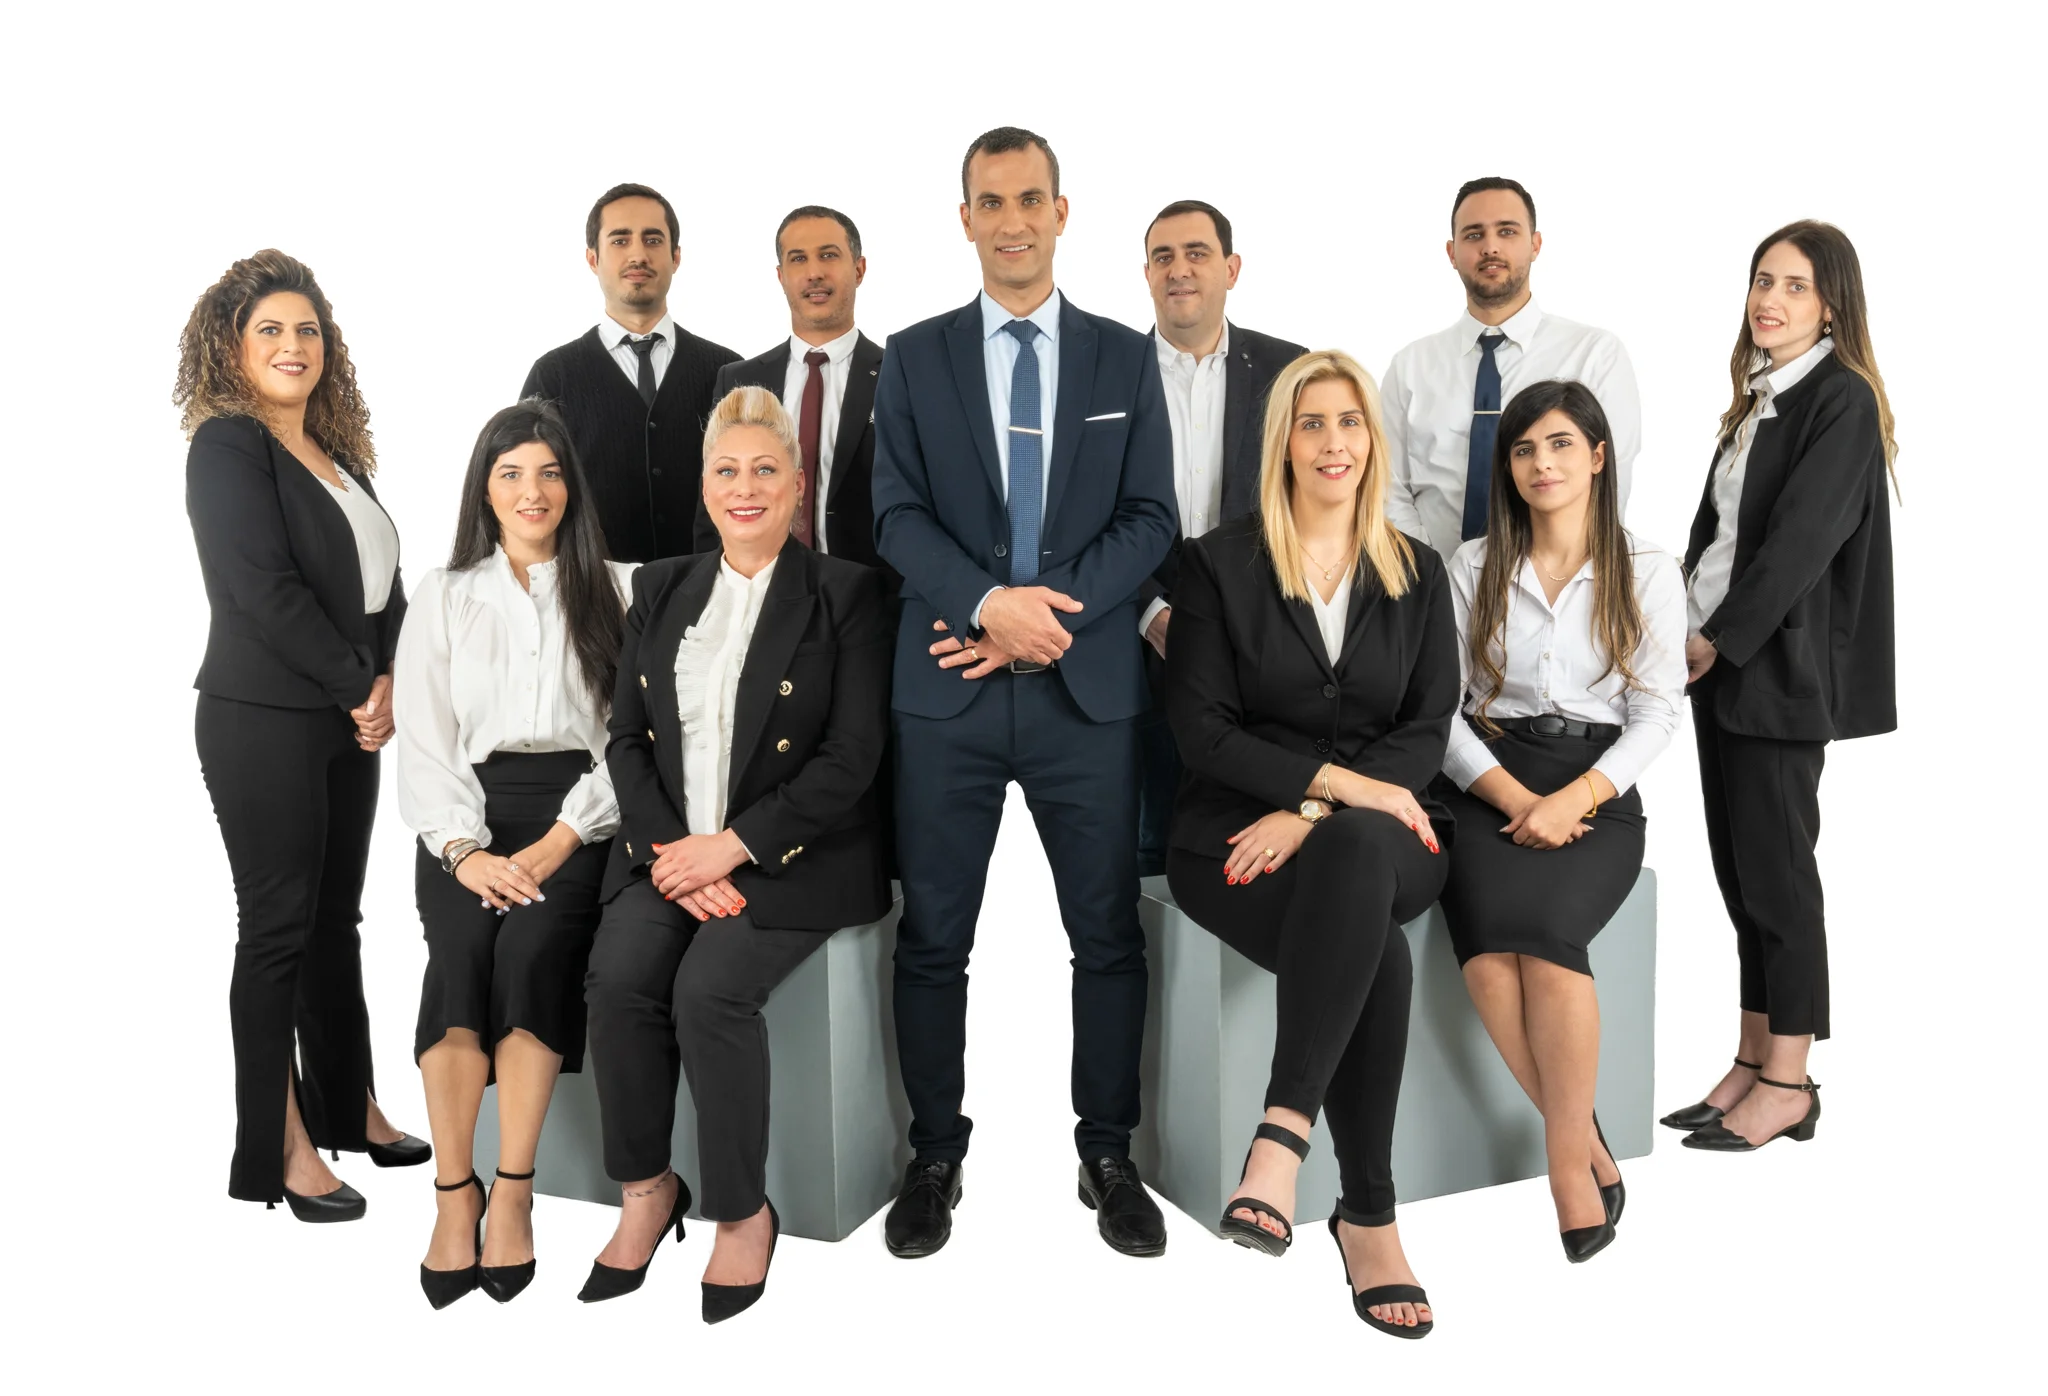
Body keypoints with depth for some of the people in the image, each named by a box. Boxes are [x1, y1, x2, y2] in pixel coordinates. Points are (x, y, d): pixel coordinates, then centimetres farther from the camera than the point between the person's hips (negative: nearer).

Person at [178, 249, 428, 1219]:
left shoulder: (335, 452, 14)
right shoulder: (226, 446, -7)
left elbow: (384, 583, 13)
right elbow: (263, 589, -17)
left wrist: (387, 683, -2)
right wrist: (360, 686, -12)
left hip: (349, 722, 7)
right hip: (263, 724, -7)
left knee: (336, 918, 13)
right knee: (278, 926, -1)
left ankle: (350, 1110, 24)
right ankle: (280, 1150, 8)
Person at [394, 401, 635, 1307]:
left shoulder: (614, 590, 10)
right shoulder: (443, 597, 15)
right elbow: (424, 743, 6)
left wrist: (557, 845, -12)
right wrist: (465, 852, -10)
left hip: (577, 814, -1)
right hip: (469, 816, 1)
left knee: (531, 948, -29)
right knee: (462, 953, -27)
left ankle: (513, 1194, -20)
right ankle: (454, 1196, -19)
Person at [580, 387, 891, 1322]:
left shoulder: (845, 594, 0)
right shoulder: (660, 591, 14)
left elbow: (852, 755, -8)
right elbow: (626, 737, 9)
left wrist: (733, 845, -15)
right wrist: (671, 852, -8)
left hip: (792, 853, -4)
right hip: (672, 845, 4)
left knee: (711, 988, -27)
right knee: (619, 974, -22)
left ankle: (743, 1211, -6)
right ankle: (646, 1191, -1)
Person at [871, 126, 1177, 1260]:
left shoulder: (1125, 357, 9)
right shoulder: (915, 357, 8)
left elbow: (1150, 517, 2)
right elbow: (898, 516, -1)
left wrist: (1052, 616, -12)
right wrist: (988, 602, -18)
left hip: (1088, 687, 1)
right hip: (947, 690, 0)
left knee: (1108, 934, 7)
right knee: (933, 937, 6)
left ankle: (1108, 1157, 23)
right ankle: (935, 1157, 22)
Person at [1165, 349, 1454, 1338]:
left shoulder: (1418, 572, 14)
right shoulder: (1219, 563, 5)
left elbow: (1428, 731, 4)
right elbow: (1201, 729, -2)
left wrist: (1312, 815, -13)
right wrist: (1337, 779, -15)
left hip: (1379, 832, 2)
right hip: (1236, 831, -1)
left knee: (1356, 852, -38)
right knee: (1377, 950, -33)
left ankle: (1283, 1131, -36)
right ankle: (1368, 1214, -24)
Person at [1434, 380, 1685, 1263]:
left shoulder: (1647, 571, 8)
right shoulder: (1473, 566, 10)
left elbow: (1656, 714, 1)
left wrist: (1573, 799, -14)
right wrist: (1514, 798, -11)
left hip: (1597, 791, -1)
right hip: (1488, 785, 1)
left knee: (1544, 935, -31)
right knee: (1488, 946, -28)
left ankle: (1565, 1155, -15)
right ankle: (1589, 1146, -13)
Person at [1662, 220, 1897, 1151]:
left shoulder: (1842, 401, -8)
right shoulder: (1757, 398, 16)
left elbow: (1801, 537, -16)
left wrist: (1722, 640, -13)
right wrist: (1689, 629, 5)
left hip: (1779, 660, -8)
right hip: (1717, 655, 8)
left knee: (1775, 868, -3)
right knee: (1737, 865, 10)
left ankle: (1788, 1085, 7)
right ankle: (1752, 1063, 19)